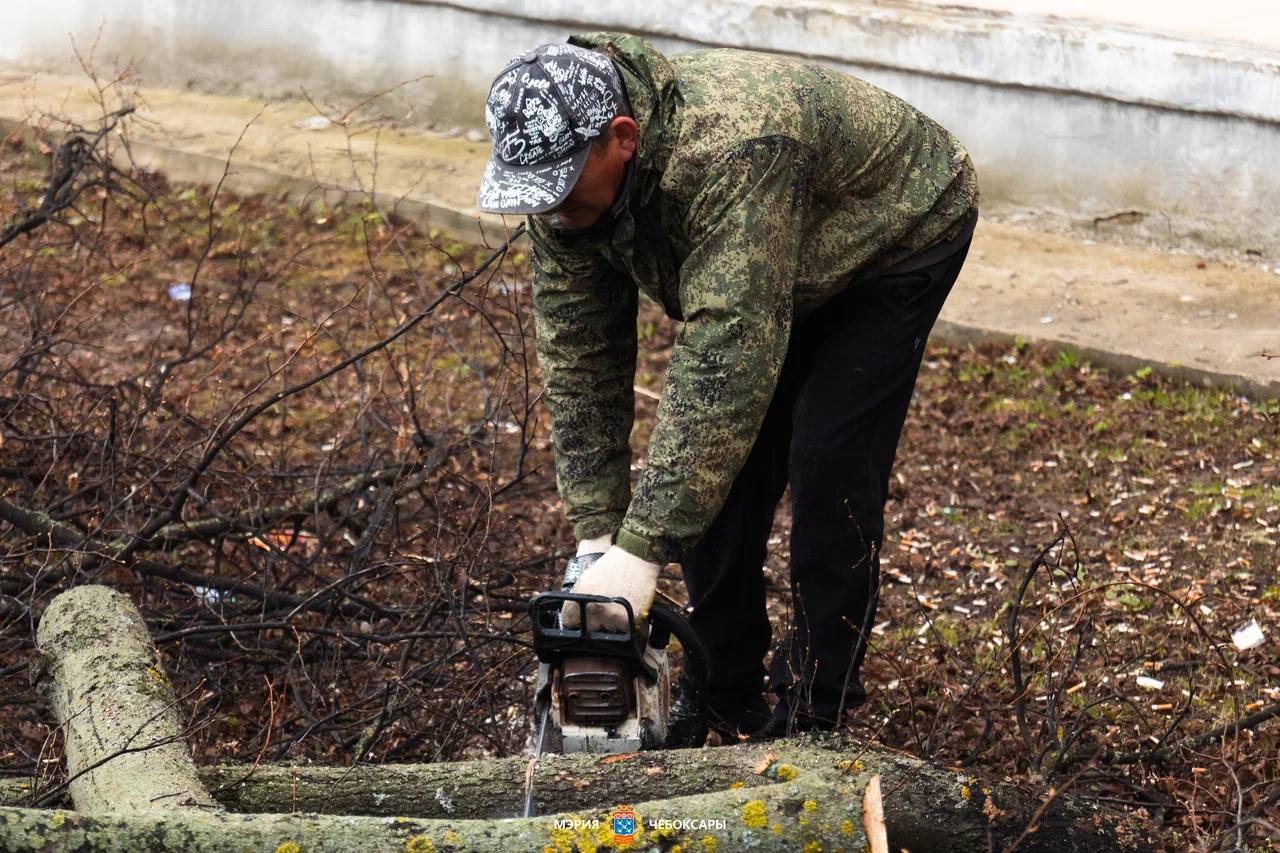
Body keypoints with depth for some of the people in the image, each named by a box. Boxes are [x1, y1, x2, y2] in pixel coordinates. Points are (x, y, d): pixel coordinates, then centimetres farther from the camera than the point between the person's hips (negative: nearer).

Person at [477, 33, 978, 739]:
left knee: (827, 457, -16)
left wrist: (642, 550, -49)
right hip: (785, 277, 7)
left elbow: (724, 363, -49)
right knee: (715, 463, -2)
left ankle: (812, 716, -5)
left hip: (900, 236, -7)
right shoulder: (564, 175, -21)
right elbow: (578, 360, -16)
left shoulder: (730, 153, -45)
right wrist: (595, 536, -21)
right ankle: (724, 701, 9)